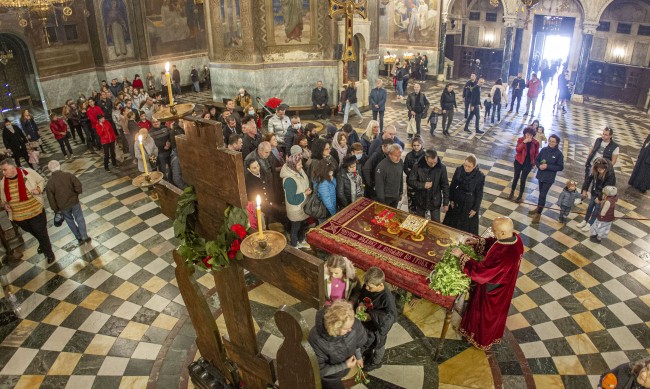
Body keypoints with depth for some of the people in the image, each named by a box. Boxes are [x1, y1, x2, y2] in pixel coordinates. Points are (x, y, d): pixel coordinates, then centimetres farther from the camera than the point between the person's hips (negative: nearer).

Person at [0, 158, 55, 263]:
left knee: (41, 233, 7)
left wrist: (38, 189, -20)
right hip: (18, 216, 4)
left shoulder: (27, 172, -17)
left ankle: (49, 253, 26)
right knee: (34, 233, 26)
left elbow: (41, 181, -1)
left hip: (35, 212, -4)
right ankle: (43, 245, 53)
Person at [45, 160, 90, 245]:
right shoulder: (69, 175, -11)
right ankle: (84, 237, 11)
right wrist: (77, 193, 5)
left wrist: (55, 209, 3)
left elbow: (51, 199, -8)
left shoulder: (49, 182, -10)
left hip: (63, 206, 0)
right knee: (79, 218, 15)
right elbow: (78, 185, -16)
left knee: (69, 220, 19)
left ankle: (79, 238, 24)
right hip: (74, 201, 0)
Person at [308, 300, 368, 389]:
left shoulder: (350, 322, -30)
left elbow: (358, 339, -5)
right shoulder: (316, 340, -41)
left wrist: (358, 356, 8)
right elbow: (319, 370, -27)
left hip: (346, 364, 4)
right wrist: (344, 366, -28)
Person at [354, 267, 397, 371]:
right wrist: (360, 304, -25)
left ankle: (376, 362, 55)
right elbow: (361, 296, -2)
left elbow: (391, 315, -31)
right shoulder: (367, 286, -22)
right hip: (366, 322, 5)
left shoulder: (387, 297, -40)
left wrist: (371, 316, -36)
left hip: (379, 326, -5)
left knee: (378, 344, 26)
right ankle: (368, 354, 64)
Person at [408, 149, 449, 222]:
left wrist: (446, 203, -4)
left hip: (435, 201, 0)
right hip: (420, 200, 1)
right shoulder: (418, 166, -17)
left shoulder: (442, 167, -15)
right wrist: (423, 185, -23)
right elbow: (409, 180, -10)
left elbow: (445, 185, -7)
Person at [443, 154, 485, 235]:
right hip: (457, 201, 3)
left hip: (469, 204, -3)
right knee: (452, 220, 22)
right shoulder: (459, 170, -16)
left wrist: (475, 209, -9)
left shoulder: (480, 176, -23)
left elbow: (479, 194, -13)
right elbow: (452, 185, -3)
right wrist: (451, 199, 0)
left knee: (468, 224, 14)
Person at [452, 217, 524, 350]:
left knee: (485, 314, 22)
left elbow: (479, 271, -36)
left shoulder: (502, 255, -45)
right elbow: (495, 242, 2)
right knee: (496, 311, 34)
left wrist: (461, 255, -27)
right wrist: (478, 242, -5)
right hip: (502, 285, 8)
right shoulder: (515, 238, -19)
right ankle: (493, 334, 61)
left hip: (491, 288, -8)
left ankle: (481, 339, 50)